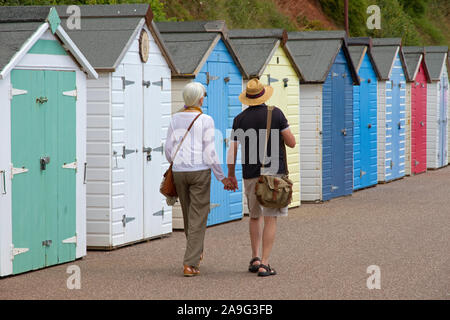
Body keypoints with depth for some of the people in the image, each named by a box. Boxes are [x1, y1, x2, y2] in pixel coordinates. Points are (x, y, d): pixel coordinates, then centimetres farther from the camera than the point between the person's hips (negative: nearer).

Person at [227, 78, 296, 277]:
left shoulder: (240, 119, 2)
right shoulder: (275, 114, -4)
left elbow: (232, 151, 2)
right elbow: (291, 143, -3)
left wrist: (231, 175, 15)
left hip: (251, 174, 3)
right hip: (274, 172, -3)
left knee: (255, 217, 20)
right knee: (270, 219, -3)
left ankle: (255, 258, 17)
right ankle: (264, 264, -9)